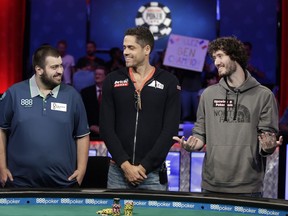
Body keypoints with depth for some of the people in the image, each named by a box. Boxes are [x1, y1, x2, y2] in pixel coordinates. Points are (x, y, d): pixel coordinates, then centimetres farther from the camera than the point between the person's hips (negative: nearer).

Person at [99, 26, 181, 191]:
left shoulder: (169, 82, 0)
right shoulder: (113, 81, 5)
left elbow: (170, 130, -5)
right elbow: (106, 127, 0)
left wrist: (144, 166, -11)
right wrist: (125, 164, -10)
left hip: (153, 171, -2)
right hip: (118, 170, 2)